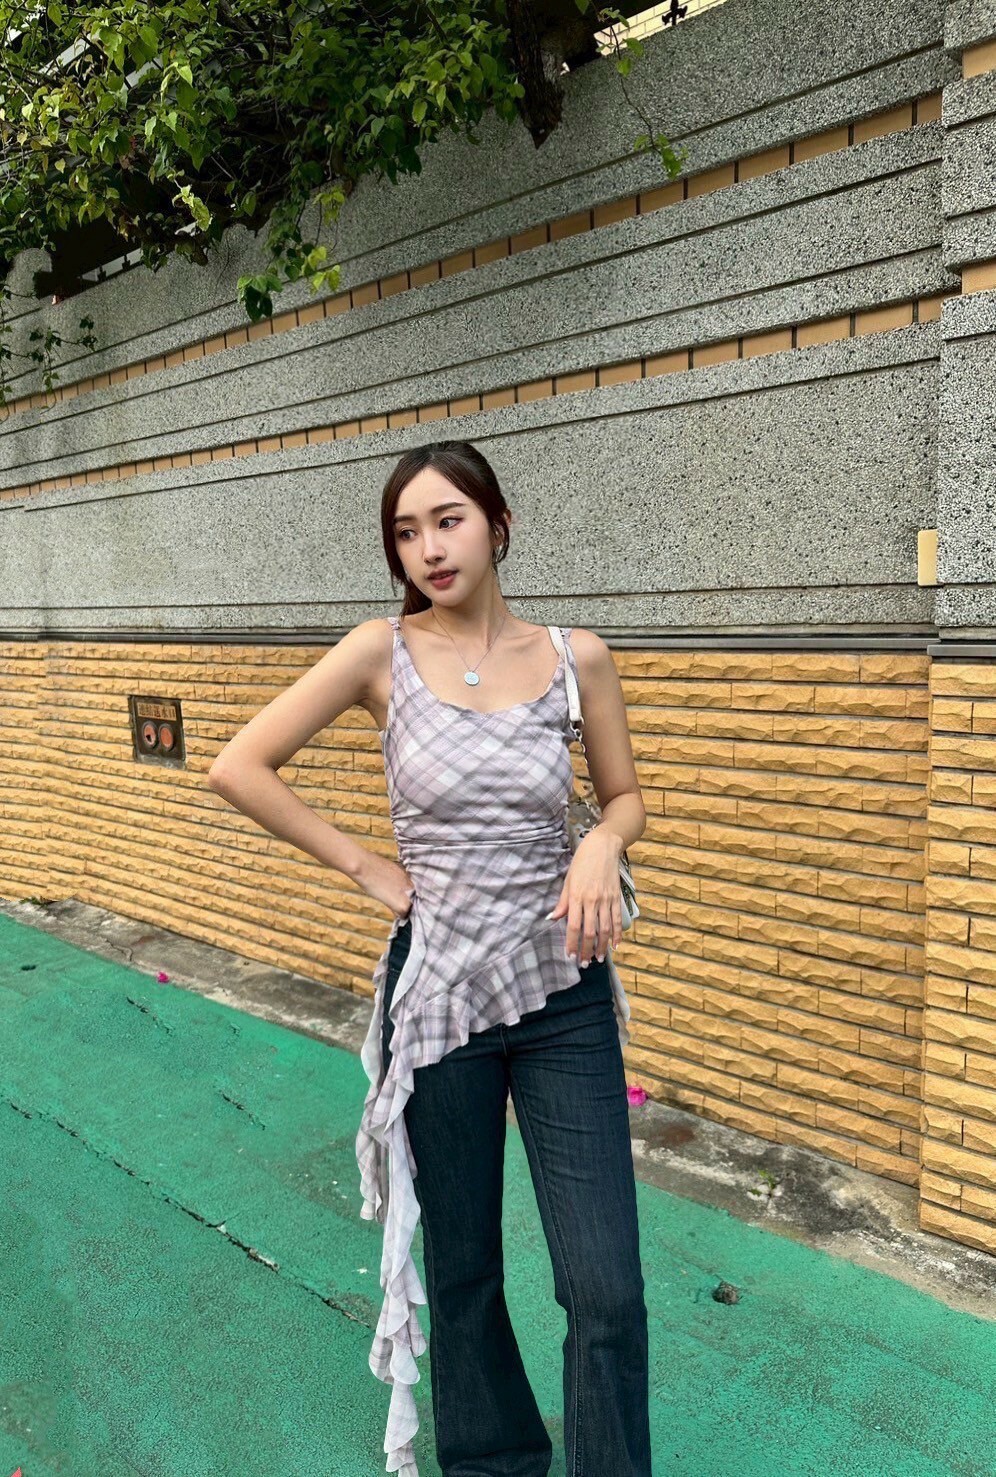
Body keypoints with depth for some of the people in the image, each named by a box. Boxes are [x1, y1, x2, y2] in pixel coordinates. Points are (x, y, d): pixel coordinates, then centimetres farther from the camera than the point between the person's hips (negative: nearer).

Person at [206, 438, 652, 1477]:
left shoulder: (576, 656, -2)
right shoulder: (383, 652, -7)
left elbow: (626, 796, 11)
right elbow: (239, 768, -4)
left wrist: (600, 848, -11)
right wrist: (364, 868, -5)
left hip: (564, 995, 1)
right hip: (438, 993, 0)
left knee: (608, 1289, 3)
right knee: (462, 1271, 18)